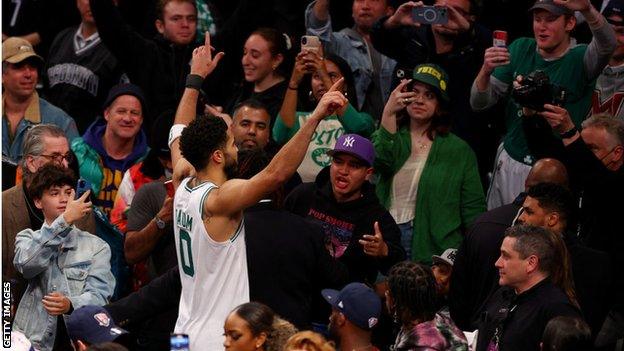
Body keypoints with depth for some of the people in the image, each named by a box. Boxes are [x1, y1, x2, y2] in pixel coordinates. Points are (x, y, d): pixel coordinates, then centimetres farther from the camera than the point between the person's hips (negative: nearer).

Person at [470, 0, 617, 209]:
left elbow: (606, 45, -36)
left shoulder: (579, 59, -11)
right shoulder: (520, 49, 2)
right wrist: (486, 71, -20)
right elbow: (479, 103, 2)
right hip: (509, 164, 5)